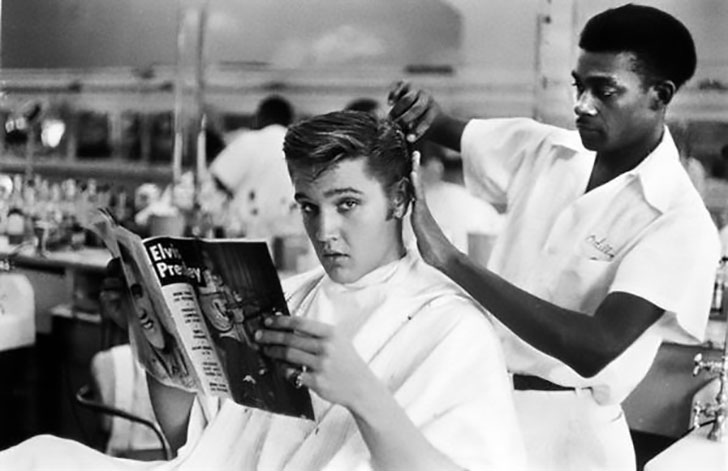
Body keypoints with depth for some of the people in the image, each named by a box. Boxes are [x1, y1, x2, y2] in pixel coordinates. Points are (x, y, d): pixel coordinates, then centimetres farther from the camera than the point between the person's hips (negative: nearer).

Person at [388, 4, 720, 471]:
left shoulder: (681, 224, -18)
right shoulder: (544, 148, 0)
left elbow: (596, 348, -30)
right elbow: (446, 131, 13)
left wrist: (450, 260, -33)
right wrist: (425, 113, -12)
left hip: (565, 429, -5)